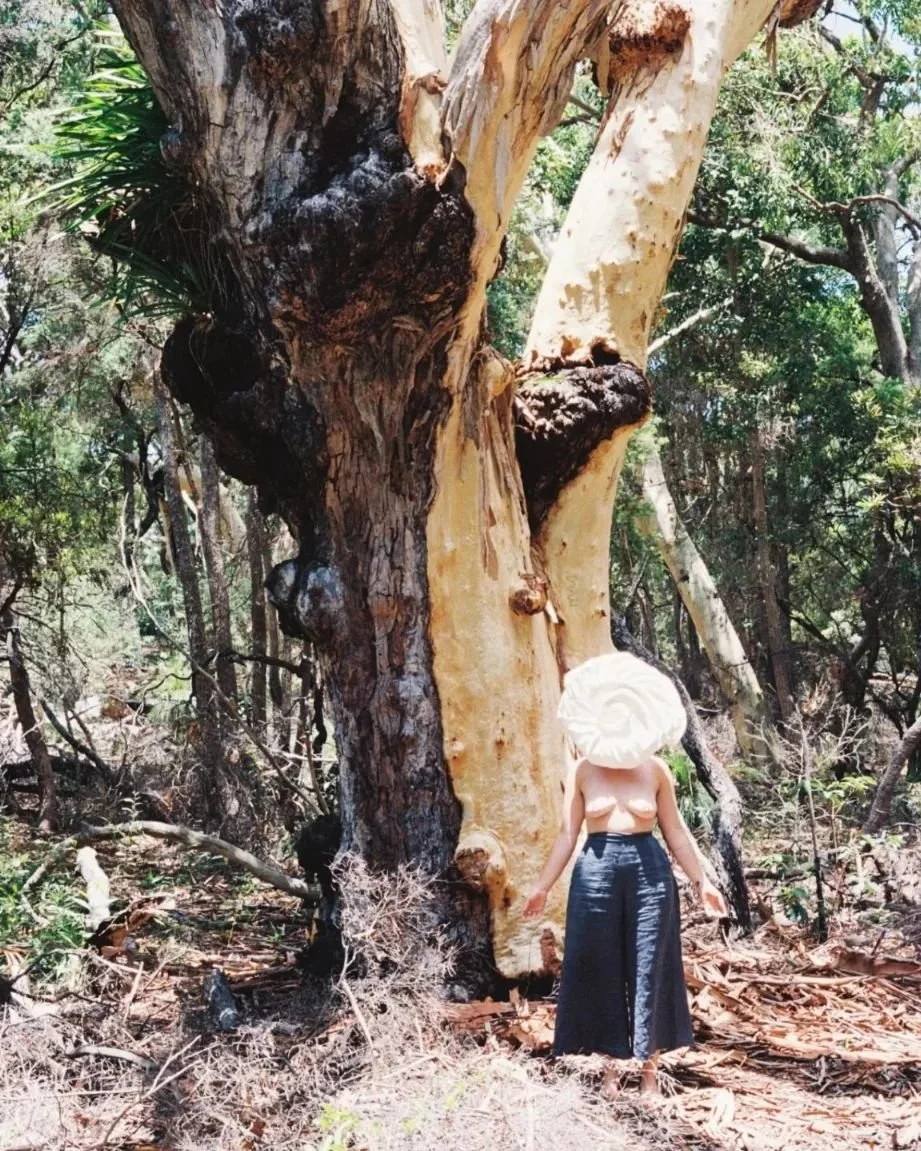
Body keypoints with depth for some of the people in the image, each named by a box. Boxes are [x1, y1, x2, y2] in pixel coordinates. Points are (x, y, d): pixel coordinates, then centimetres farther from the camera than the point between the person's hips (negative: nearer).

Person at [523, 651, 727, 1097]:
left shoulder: (655, 770, 2)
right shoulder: (580, 771, 1)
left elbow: (675, 832, 8)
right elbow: (568, 834, 5)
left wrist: (703, 880, 7)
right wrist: (542, 886, 4)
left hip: (648, 871, 0)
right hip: (597, 872, 0)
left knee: (649, 969, 4)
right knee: (600, 970, 4)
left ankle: (650, 1068, 16)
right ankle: (610, 1067, 16)